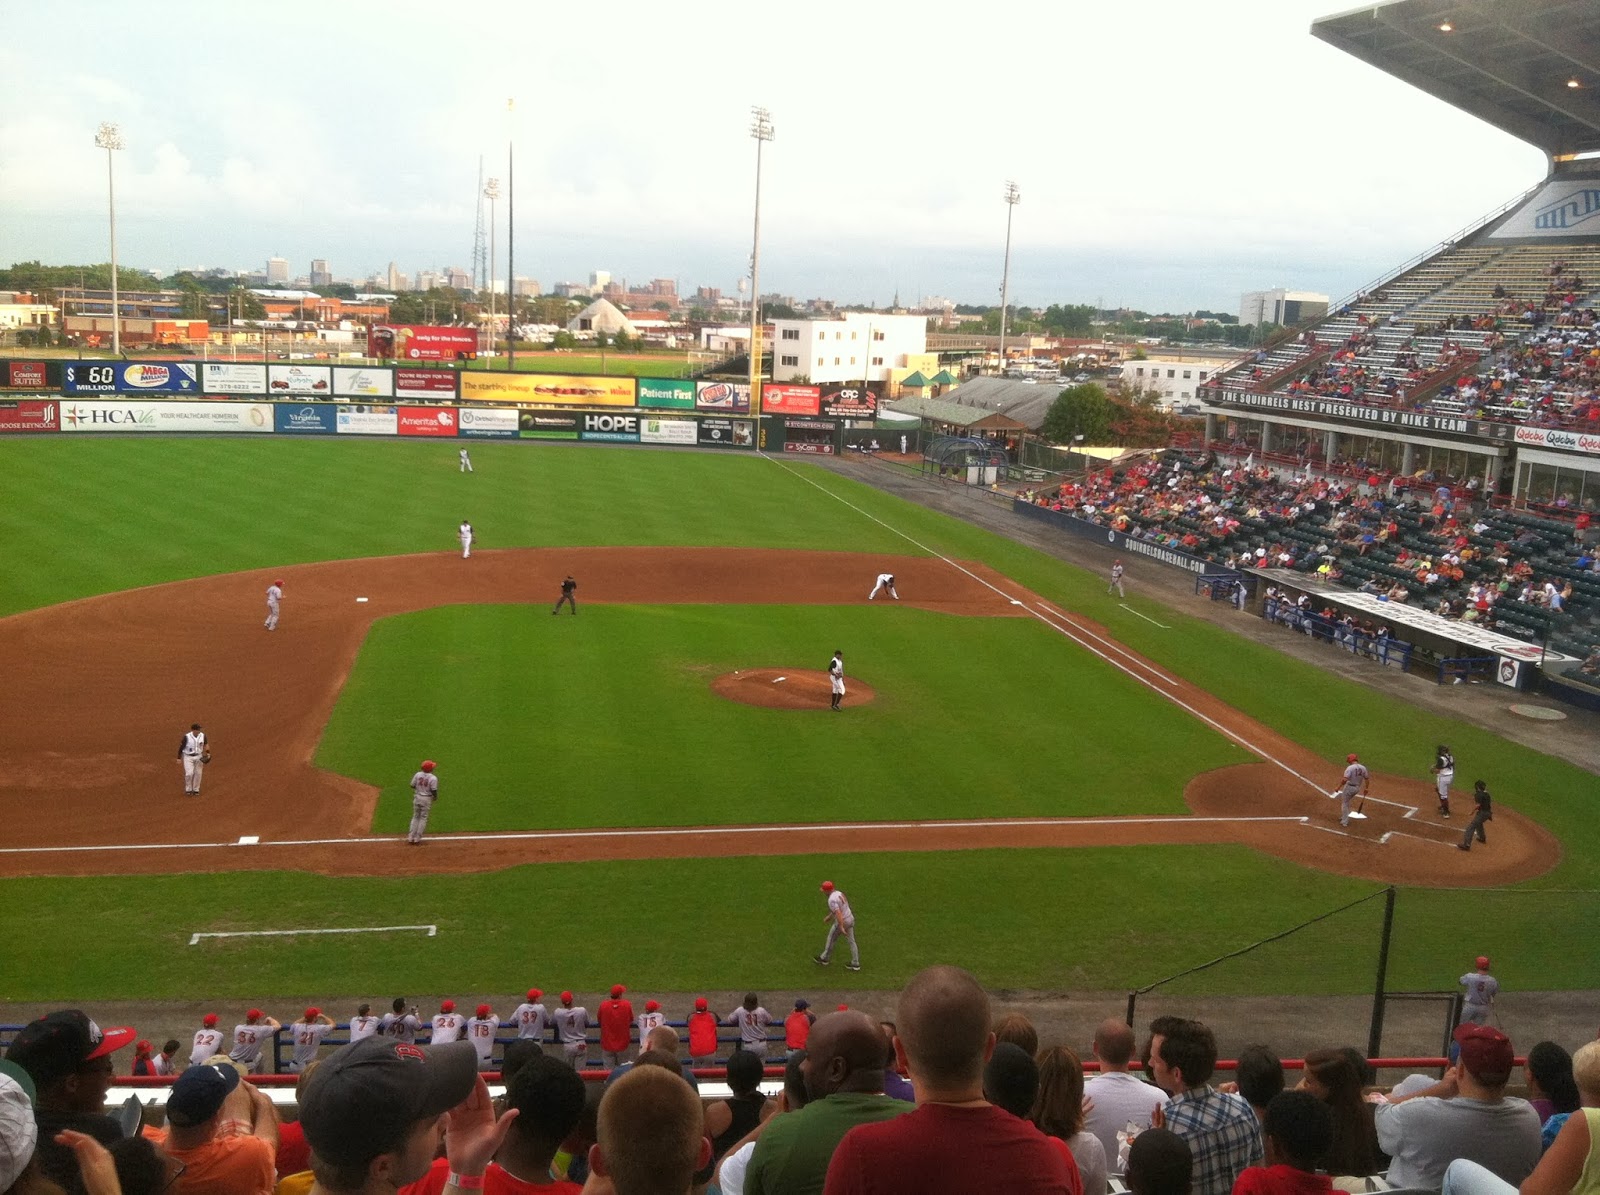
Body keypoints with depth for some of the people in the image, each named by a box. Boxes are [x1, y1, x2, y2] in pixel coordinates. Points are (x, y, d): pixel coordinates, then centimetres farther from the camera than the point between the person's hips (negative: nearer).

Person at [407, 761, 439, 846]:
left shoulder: (418, 775, -5)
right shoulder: (433, 778, -17)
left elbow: (412, 786, 1)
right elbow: (434, 791, -16)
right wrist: (435, 797, 4)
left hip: (417, 797, 4)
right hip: (427, 799, -4)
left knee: (415, 816, 16)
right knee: (423, 818, 7)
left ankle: (411, 837, 15)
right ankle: (417, 839, 9)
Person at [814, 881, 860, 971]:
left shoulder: (831, 899, -24)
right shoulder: (839, 893, 6)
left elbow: (838, 913, -31)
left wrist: (841, 928, -32)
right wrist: (829, 916, 32)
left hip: (841, 922, -8)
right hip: (850, 919, 8)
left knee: (831, 939, 14)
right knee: (851, 941, 14)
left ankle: (824, 958, 31)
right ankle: (855, 963, 18)